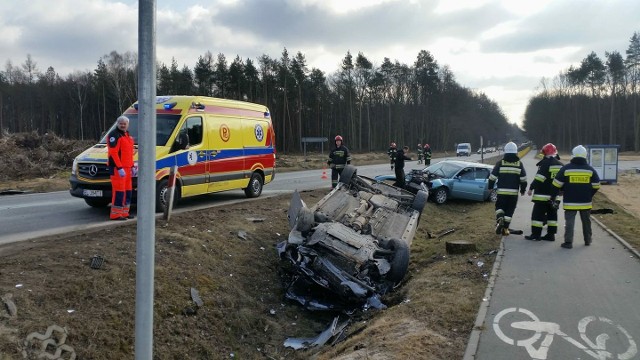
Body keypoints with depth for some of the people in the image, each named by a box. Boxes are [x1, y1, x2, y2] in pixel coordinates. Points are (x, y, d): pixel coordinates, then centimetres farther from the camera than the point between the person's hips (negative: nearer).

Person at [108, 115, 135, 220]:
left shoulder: (128, 135, 19)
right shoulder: (114, 135, -10)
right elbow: (113, 152, -18)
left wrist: (132, 166, 21)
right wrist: (119, 168, -23)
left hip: (126, 167, 10)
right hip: (117, 168, -10)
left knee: (128, 190, 13)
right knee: (119, 191, -10)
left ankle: (124, 212, 21)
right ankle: (115, 214, -6)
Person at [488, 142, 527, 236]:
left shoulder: (500, 163, -2)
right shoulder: (519, 164, 2)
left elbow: (492, 176, -1)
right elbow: (523, 179, 3)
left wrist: (490, 187, 12)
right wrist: (523, 189, 15)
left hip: (501, 192, -1)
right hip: (514, 192, 1)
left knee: (499, 207, 13)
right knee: (509, 210, 9)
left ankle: (499, 218, -16)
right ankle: (505, 228, 8)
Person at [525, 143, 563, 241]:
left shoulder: (545, 163, -13)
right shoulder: (560, 165, 10)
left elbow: (539, 178, -18)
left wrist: (531, 188, -11)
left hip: (542, 194, -7)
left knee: (538, 214, -2)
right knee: (552, 214, 13)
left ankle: (536, 234, -2)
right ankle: (551, 234, 15)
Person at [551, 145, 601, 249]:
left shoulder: (566, 168, -6)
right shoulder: (590, 169, 0)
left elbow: (557, 185, -4)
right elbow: (596, 186, 5)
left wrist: (553, 196, 7)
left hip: (570, 202, -3)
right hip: (586, 202, 3)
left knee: (569, 222, 0)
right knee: (586, 221, 18)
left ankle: (568, 242, -5)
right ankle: (587, 240, 31)